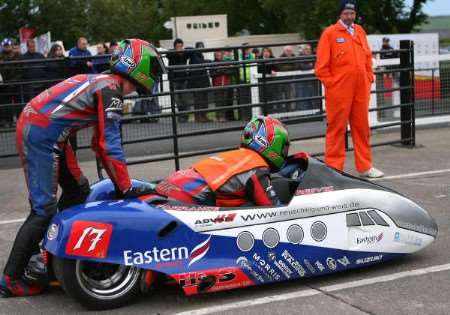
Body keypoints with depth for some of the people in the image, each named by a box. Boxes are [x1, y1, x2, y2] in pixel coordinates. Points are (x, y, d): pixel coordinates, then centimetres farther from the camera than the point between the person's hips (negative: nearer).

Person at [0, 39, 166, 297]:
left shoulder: (102, 82, 17)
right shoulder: (111, 89, -12)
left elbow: (100, 142, 20)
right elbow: (110, 145, -16)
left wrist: (119, 181, 18)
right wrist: (126, 188, -10)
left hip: (48, 134, 10)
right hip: (41, 134, -10)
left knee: (78, 191, 15)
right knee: (44, 208, -8)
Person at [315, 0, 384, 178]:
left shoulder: (360, 31, 14)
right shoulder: (330, 33, -3)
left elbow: (368, 57, 20)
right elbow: (321, 66, -6)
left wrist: (369, 78, 11)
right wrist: (331, 84, -8)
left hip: (361, 90, 5)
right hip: (339, 90, -5)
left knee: (362, 127, 10)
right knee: (337, 128, 0)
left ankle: (365, 166, 19)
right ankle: (334, 168, 6)